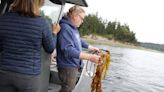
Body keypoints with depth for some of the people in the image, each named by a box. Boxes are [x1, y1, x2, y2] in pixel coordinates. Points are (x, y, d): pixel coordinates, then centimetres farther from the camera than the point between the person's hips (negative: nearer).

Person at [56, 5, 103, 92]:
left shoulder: (73, 27, 9)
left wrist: (92, 48, 28)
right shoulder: (65, 27, -23)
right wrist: (90, 57, -38)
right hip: (67, 67, -10)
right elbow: (68, 50, -33)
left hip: (74, 66, 10)